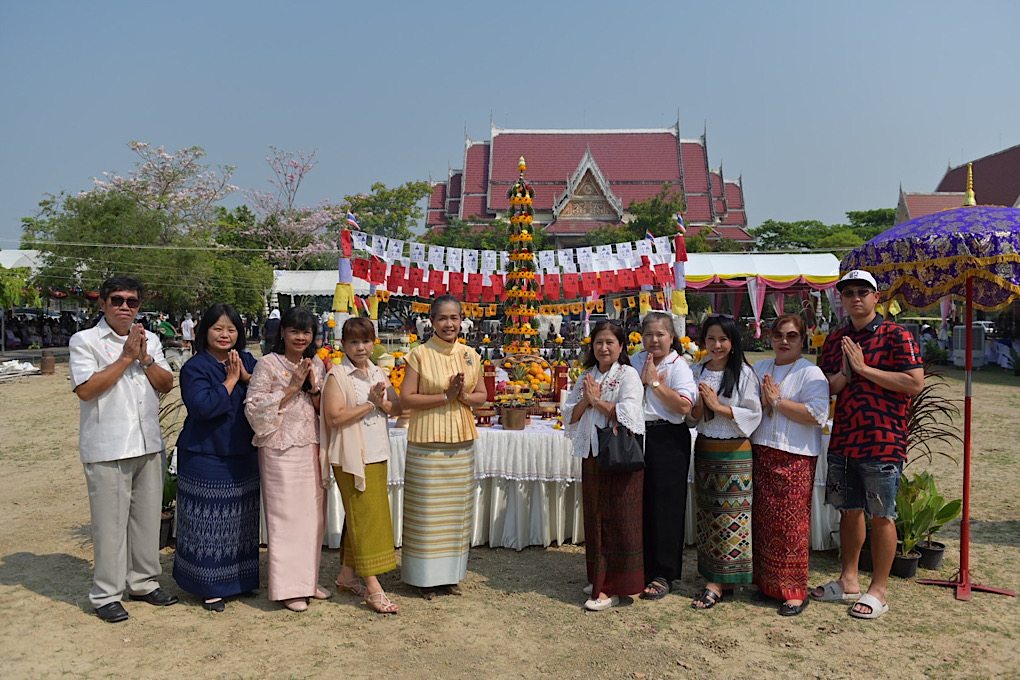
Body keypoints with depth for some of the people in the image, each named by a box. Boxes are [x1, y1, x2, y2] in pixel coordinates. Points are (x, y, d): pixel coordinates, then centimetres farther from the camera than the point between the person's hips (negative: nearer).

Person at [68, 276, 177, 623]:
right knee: (110, 522, 1)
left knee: (147, 516, 13)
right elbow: (86, 389, -14)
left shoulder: (150, 340, 12)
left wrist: (144, 357, -9)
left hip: (148, 443, 5)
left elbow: (167, 384, 6)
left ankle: (143, 581, 28)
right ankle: (107, 593, 14)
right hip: (107, 447, -5)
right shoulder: (85, 341, -3)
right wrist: (126, 357, -14)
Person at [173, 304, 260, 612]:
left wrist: (246, 377, -15)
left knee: (241, 520, 14)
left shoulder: (248, 362, 7)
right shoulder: (195, 367, -9)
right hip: (205, 457, -5)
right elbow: (203, 405, -24)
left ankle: (239, 578, 29)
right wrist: (231, 380, -17)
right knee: (208, 523, 2)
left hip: (243, 457, 6)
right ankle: (208, 587, 15)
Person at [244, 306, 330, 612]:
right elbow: (254, 408, -11)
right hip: (281, 450, -5)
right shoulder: (268, 364, -5)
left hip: (312, 449, 6)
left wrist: (313, 388, -6)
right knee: (286, 517, -2)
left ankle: (308, 580, 24)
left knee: (313, 516, 10)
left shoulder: (317, 367, 11)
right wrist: (291, 388, -14)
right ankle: (288, 588, 9)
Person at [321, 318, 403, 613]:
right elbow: (335, 416, -18)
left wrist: (382, 402, -11)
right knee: (365, 517, -6)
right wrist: (370, 404, -15)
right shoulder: (337, 375, -8)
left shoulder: (378, 374, 11)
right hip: (352, 458, -6)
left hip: (377, 455, 6)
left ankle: (347, 574, 28)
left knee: (358, 517, 14)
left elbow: (397, 408, 10)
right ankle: (373, 588, -1)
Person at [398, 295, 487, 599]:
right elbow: (406, 398, -9)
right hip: (427, 442, -4)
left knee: (457, 508, 11)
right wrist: (446, 396, -16)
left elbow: (482, 395, 12)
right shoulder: (420, 354, -5)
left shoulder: (470, 355, 7)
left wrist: (464, 396, -9)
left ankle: (450, 573, 25)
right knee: (427, 509, 1)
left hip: (462, 442, 4)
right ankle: (425, 576, 16)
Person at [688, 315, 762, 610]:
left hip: (734, 452, -5)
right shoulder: (697, 372, 8)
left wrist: (718, 406, -17)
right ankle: (716, 578, 21)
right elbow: (690, 417, 10)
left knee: (729, 517, -2)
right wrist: (699, 407, -11)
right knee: (707, 515, 10)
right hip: (704, 450, 5)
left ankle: (718, 582, 6)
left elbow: (754, 414, -11)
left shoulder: (744, 373, -7)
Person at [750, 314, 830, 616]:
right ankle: (766, 582, 21)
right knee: (762, 521, 8)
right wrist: (762, 400, -6)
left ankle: (795, 591, 7)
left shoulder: (811, 373, -3)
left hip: (794, 458, -5)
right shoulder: (759, 369, 16)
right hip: (760, 454, 5)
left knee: (790, 524, -4)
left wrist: (777, 401, -13)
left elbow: (817, 414, -16)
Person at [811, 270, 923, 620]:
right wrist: (844, 373, -11)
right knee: (849, 511, 15)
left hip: (883, 440, -6)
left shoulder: (895, 335, -6)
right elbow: (825, 388, 10)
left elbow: (916, 383, -15)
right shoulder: (835, 339, 11)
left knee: (882, 516, 3)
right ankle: (848, 581, 28)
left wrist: (864, 368, -16)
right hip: (843, 440, 6)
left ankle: (878, 591, 14)